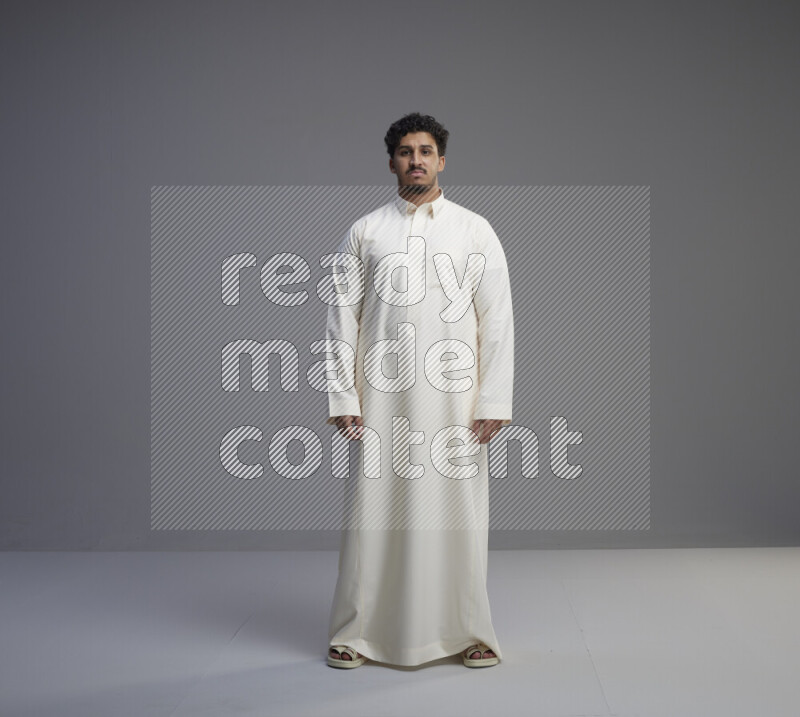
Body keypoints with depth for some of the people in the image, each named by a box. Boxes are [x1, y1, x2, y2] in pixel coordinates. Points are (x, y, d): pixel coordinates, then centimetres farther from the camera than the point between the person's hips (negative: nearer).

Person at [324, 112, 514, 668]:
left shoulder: (476, 231, 7)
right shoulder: (364, 233, 8)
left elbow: (497, 321, 3)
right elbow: (342, 319, 5)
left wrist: (493, 402, -4)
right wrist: (344, 400, -3)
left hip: (454, 399, 0)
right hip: (384, 400, 0)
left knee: (458, 513, 3)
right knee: (374, 513, 2)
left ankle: (469, 633, 17)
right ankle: (355, 633, 15)